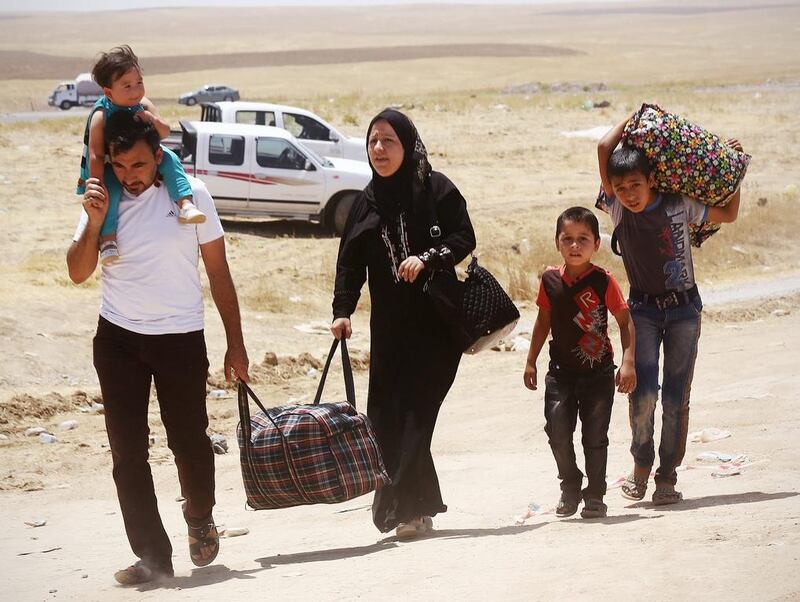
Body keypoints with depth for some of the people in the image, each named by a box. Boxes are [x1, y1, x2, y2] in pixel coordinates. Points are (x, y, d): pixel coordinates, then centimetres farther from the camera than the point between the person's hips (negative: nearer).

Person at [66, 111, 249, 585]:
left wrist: (235, 345, 0)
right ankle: (152, 554, 7)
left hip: (181, 337, -2)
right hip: (119, 339, 2)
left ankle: (200, 518, 36)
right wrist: (95, 221, -18)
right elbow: (78, 273, -3)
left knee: (189, 441, 6)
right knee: (128, 453, 0)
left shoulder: (190, 194, -5)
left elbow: (219, 272, 0)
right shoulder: (104, 199, 0)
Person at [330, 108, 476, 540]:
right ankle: (417, 506, 8)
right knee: (386, 416, -1)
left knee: (414, 412, -10)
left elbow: (464, 239, -5)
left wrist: (426, 259, -20)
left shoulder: (435, 189, -2)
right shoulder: (367, 201, 11)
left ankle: (402, 505, -8)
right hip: (389, 326, 5)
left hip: (436, 321, -5)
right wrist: (342, 310, -2)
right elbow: (350, 261, 9)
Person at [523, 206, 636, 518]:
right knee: (557, 429, -8)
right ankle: (570, 486, 15)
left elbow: (625, 321, -5)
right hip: (561, 371, 2)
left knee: (595, 436, 2)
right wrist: (531, 361, 15)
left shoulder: (603, 281, -10)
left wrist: (628, 362, -14)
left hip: (598, 371, -2)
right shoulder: (550, 280, 0)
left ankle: (595, 495, 17)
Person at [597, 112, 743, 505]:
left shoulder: (679, 205, -2)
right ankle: (641, 465, 6)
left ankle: (667, 477, 7)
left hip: (684, 310, 1)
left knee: (676, 398, -1)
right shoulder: (619, 210, -5)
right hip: (643, 310, -1)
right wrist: (634, 119, -3)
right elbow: (604, 148, -14)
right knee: (643, 393, -14)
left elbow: (728, 215, 16)